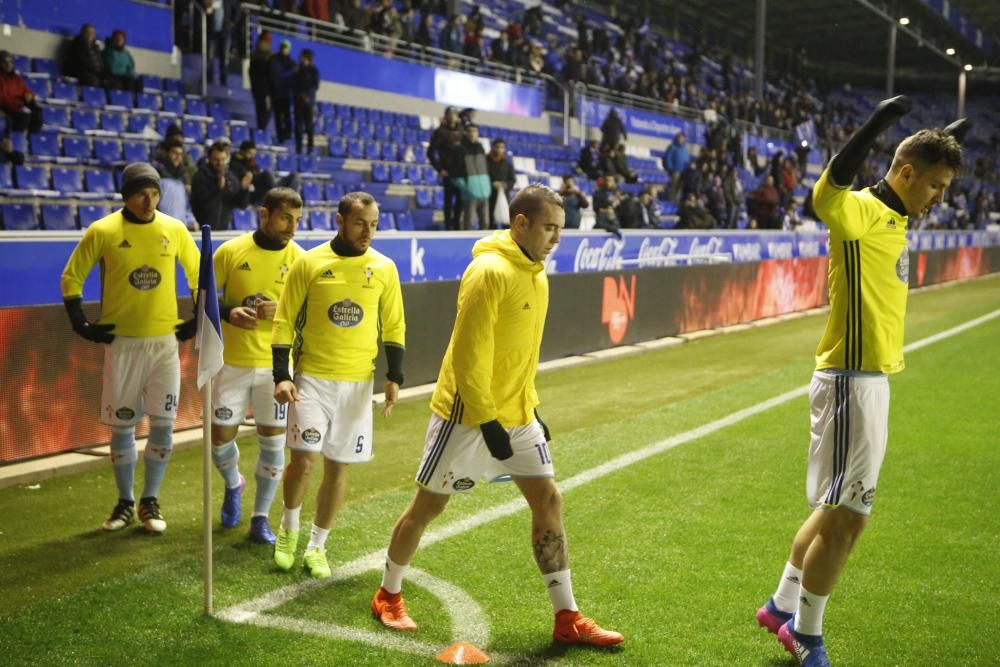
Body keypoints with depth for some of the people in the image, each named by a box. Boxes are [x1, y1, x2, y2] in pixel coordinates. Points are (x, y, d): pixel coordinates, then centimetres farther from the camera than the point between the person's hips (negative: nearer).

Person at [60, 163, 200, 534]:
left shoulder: (175, 229, -1)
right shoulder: (102, 231, -7)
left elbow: (198, 276, 12)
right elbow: (71, 278, 2)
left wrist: (197, 320, 6)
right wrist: (82, 325, -4)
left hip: (165, 341, 1)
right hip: (122, 343, -1)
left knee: (163, 425, 0)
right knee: (122, 426, 6)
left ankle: (150, 502, 15)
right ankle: (125, 503, 21)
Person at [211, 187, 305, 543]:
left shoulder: (299, 258, -4)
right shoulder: (230, 251, -5)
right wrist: (228, 313, -18)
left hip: (276, 364, 0)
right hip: (233, 362, 0)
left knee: (273, 441, 1)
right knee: (221, 437, 6)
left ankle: (260, 518, 16)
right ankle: (233, 484, 39)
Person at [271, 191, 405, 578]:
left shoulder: (384, 268, 2)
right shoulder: (309, 263, -4)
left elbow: (394, 328, 8)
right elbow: (284, 322, -1)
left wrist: (394, 377, -3)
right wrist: (281, 376, -9)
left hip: (358, 383, 2)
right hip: (312, 377, -2)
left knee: (338, 467, 6)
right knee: (304, 459, -12)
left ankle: (317, 546, 23)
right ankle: (289, 528, 17)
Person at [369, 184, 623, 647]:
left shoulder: (536, 274, 8)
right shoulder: (489, 271, -19)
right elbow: (469, 355, -21)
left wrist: (531, 407, 17)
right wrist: (487, 420, -21)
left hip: (515, 414, 8)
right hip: (467, 415, -8)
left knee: (548, 501, 4)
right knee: (428, 505, 6)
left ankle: (567, 619, 10)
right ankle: (388, 596, 26)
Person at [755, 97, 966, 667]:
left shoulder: (894, 215, 12)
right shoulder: (862, 212, -14)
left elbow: (919, 199, 37)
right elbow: (826, 195, -38)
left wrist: (949, 142, 38)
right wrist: (875, 127, -47)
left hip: (871, 378, 10)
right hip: (852, 380, -10)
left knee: (840, 509, 18)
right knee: (845, 516, -3)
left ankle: (783, 607, 31)